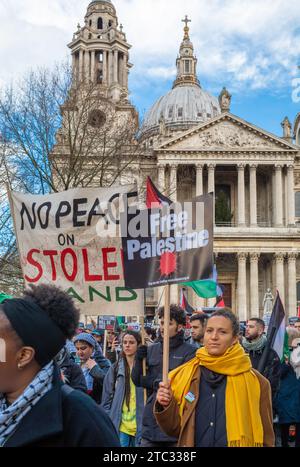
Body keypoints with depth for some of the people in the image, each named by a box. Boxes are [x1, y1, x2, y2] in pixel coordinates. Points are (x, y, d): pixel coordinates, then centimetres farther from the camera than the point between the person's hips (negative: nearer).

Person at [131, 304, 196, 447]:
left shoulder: (189, 352, -6)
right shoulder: (151, 350, 8)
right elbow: (136, 380, 8)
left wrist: (149, 382, -8)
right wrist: (138, 359, -10)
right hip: (151, 421, 4)